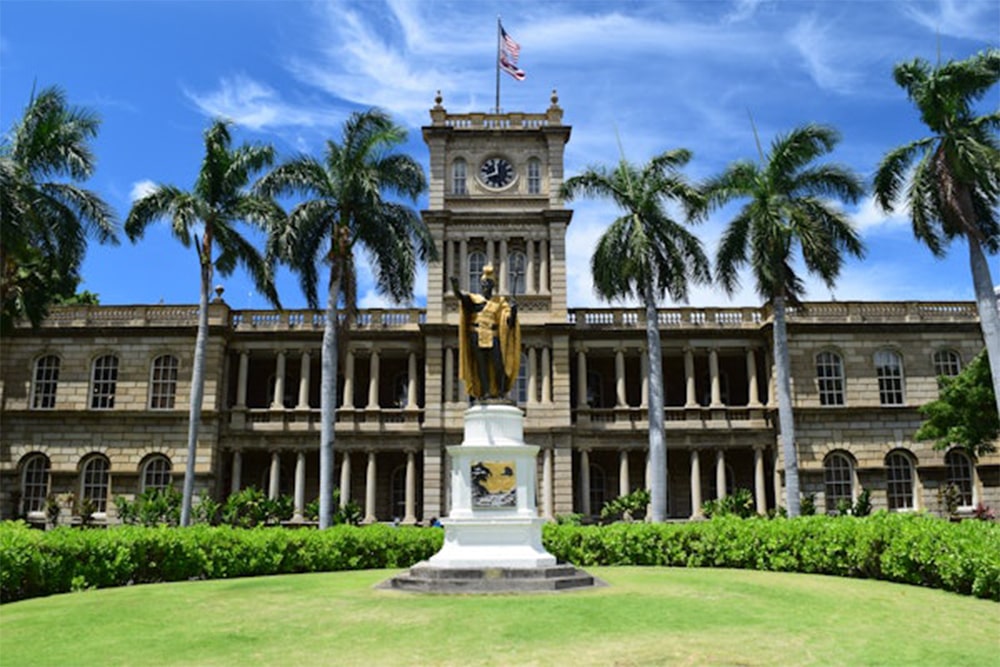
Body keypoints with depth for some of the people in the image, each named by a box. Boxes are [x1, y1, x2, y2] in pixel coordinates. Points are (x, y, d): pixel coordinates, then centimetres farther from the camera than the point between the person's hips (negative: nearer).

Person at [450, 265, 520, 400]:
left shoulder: (500, 301, 12)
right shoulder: (473, 299, 9)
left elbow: (510, 319, 2)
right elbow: (461, 296, -11)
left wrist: (513, 308, -18)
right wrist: (455, 287, -31)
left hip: (492, 336, 0)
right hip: (477, 335, 0)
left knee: (498, 364, -6)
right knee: (481, 364, 0)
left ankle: (501, 391, 7)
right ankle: (485, 392, 2)